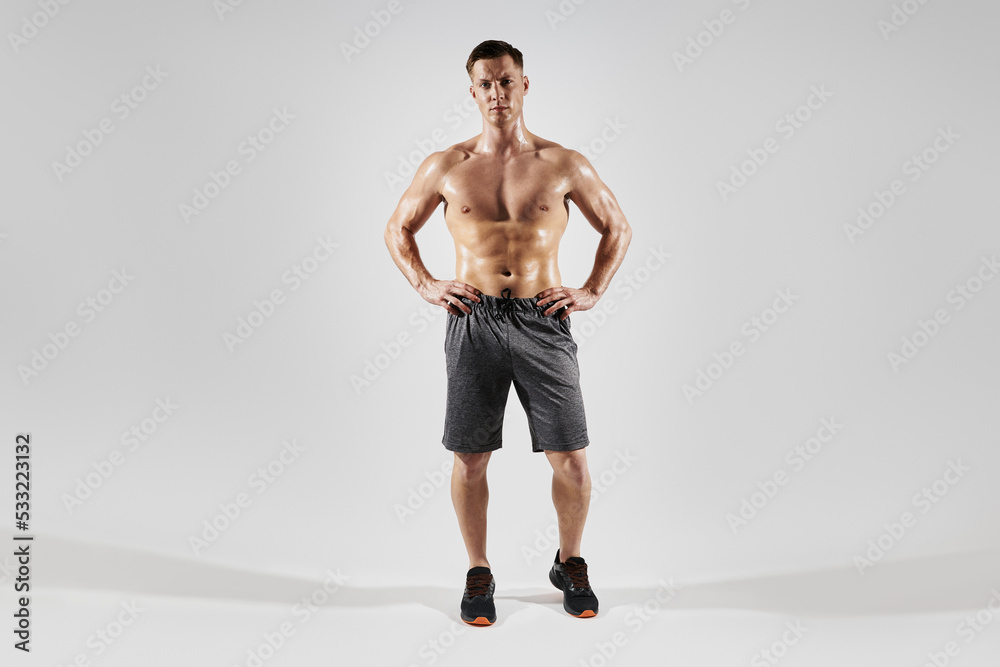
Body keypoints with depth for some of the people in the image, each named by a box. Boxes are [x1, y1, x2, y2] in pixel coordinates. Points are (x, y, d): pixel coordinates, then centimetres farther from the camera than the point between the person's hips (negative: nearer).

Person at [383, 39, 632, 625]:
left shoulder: (564, 165, 5)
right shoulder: (446, 167, 6)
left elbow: (618, 228, 15)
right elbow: (398, 228, 18)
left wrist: (592, 292, 4)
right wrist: (424, 284, 5)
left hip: (543, 321, 0)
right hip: (474, 323, 1)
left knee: (572, 459, 2)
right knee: (470, 460, 4)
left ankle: (571, 563, 28)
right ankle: (479, 574, 25)